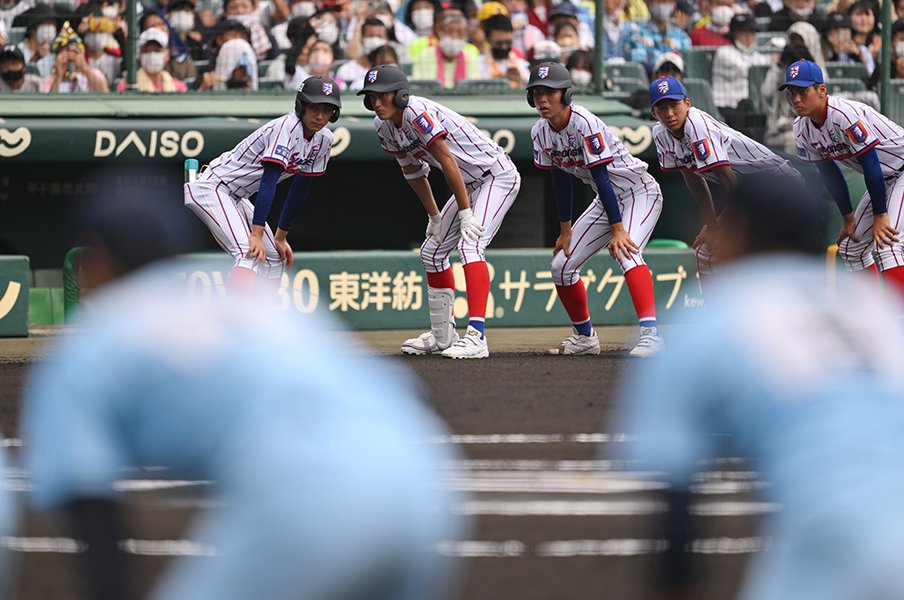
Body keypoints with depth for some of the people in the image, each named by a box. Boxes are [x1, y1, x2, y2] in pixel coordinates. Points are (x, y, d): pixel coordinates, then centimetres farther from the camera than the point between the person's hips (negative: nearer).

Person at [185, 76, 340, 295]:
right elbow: (268, 182, -30)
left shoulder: (323, 139, 2)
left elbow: (300, 190, 10)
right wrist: (256, 234, -34)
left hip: (235, 198, 10)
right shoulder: (287, 127, -24)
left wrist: (281, 237, 12)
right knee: (249, 253, -26)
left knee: (274, 256, 13)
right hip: (211, 188, -10)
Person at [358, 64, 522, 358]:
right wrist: (434, 217, 14)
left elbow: (447, 162, -28)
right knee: (432, 251, 14)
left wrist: (465, 213, -28)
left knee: (471, 244, -26)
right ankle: (442, 336, 26)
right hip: (471, 183, 10)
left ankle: (476, 337, -36)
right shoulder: (385, 127, 1)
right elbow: (413, 171, 13)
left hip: (498, 176, -10)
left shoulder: (417, 113, -26)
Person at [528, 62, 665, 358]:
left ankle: (651, 334, -43)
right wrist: (565, 230, 8)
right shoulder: (541, 132, -5)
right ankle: (585, 338, 24)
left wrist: (617, 229, -32)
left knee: (626, 252, -34)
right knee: (561, 265, 7)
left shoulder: (584, 124, -27)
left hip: (639, 192, -9)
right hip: (607, 200, 9)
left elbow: (601, 178, -30)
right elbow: (560, 178, 6)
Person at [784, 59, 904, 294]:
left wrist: (880, 215, -23)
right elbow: (830, 173, 7)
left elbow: (871, 165, -26)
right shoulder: (802, 128, -3)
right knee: (850, 247, 13)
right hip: (885, 178, 10)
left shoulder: (844, 114, -29)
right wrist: (848, 218, 9)